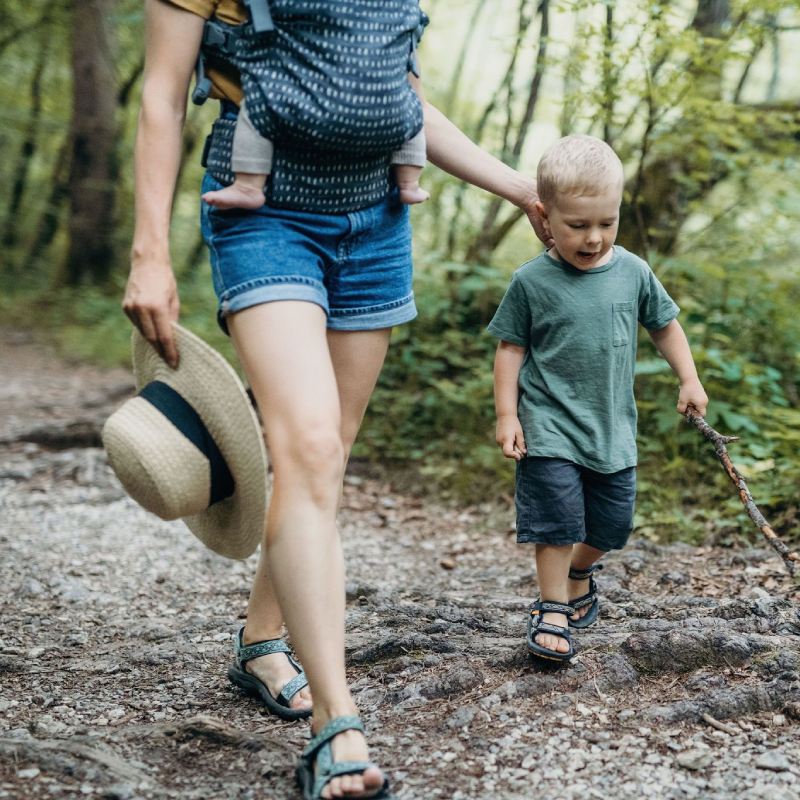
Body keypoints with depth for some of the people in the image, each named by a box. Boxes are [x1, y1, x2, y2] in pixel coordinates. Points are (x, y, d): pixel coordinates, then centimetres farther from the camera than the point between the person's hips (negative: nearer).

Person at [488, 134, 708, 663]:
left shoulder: (633, 273, 0)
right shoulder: (531, 282, -8)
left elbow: (665, 324, 14)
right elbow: (511, 348, -2)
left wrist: (689, 379, 11)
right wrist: (506, 414, -5)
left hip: (614, 426, 4)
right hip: (550, 426, -3)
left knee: (614, 522, 9)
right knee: (557, 519, -8)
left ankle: (580, 571, 38)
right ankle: (553, 609, 8)